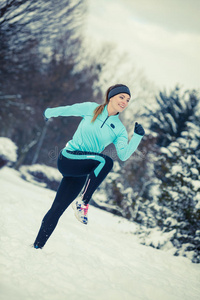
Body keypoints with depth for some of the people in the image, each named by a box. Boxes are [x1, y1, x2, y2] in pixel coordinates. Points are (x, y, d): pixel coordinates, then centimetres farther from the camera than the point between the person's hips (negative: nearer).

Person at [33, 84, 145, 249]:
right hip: (67, 159, -3)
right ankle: (82, 202, -21)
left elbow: (123, 155, -8)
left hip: (82, 172, 3)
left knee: (57, 209, 1)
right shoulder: (90, 109, -1)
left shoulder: (119, 129, 5)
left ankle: (37, 246, 12)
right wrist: (50, 112, 26)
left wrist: (138, 136, -19)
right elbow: (68, 110, 14)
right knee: (106, 161, -29)